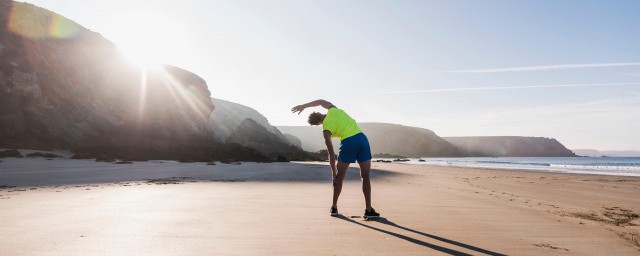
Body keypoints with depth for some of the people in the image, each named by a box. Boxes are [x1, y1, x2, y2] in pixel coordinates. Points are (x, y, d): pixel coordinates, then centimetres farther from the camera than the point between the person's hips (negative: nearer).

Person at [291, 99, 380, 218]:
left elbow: (331, 153, 3)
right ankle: (368, 210, 8)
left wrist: (333, 172, 11)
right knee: (365, 176, 8)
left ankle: (334, 207, 24)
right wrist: (304, 106, 35)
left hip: (348, 143, -4)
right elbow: (321, 101, 30)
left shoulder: (326, 130, 2)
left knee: (339, 177, 13)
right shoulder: (333, 110, 9)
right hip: (361, 138, 4)